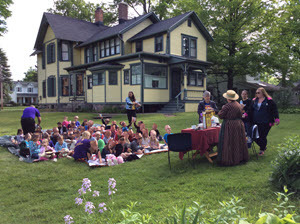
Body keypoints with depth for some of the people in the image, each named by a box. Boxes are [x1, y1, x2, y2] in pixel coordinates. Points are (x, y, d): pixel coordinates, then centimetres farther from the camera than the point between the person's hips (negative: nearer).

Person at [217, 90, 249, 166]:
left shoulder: (227, 106, -19)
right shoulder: (238, 105, 6)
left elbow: (220, 115, -14)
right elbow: (240, 115, 17)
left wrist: (222, 109, 3)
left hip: (229, 126, -8)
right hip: (238, 125, 8)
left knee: (229, 143, -1)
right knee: (238, 142, 17)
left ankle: (229, 160, 2)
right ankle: (240, 157, 26)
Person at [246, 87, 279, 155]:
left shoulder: (269, 101, -4)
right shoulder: (254, 100, 10)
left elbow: (274, 110, -3)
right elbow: (250, 109, 12)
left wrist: (277, 119, -9)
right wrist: (246, 114, -4)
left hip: (265, 123, -5)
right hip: (256, 122, 5)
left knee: (262, 136, -2)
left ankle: (262, 149, 20)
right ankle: (263, 146, 31)